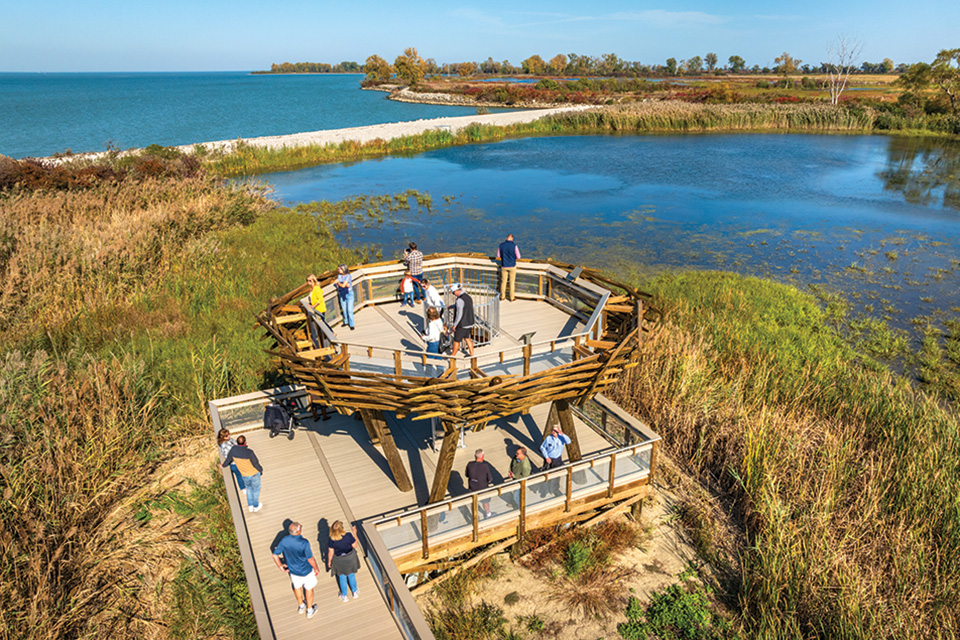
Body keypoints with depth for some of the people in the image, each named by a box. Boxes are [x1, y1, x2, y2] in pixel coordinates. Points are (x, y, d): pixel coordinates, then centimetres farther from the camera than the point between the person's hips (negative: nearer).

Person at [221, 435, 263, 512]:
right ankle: (256, 506, 39)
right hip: (254, 473, -4)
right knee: (256, 489, 21)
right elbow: (256, 464, -22)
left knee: (249, 487, 32)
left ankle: (250, 506, 39)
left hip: (245, 475, 4)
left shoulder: (233, 450, -21)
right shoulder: (249, 452, -34)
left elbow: (228, 459, -1)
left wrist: (224, 465, 23)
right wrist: (261, 470, 0)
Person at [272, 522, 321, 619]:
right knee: (309, 589, 21)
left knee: (297, 587, 29)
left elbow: (275, 555, -10)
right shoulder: (304, 543, -34)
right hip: (306, 571, -4)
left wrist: (281, 566, 7)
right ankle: (309, 610, 39)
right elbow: (310, 559, -25)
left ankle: (301, 606, 52)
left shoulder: (284, 540, -20)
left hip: (293, 570, 4)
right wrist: (316, 569, -7)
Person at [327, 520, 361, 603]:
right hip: (350, 558, 0)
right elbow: (355, 546, -13)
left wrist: (329, 561, 5)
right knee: (351, 574, 26)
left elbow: (331, 552, -14)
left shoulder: (331, 540, -26)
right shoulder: (348, 535, -27)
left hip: (339, 560, 0)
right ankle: (355, 592, 45)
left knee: (342, 577, 24)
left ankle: (344, 596, 42)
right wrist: (355, 534, -5)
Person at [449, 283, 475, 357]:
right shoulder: (468, 297, 5)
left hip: (462, 324, -8)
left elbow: (459, 314, -24)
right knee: (466, 338, 23)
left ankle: (453, 355, 25)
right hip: (469, 322, 8)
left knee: (456, 340, 9)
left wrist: (454, 325, -15)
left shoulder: (460, 300, -23)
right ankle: (472, 354, 27)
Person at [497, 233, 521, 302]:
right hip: (512, 266, -2)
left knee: (503, 281, 14)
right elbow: (518, 256, -8)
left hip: (504, 266, 2)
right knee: (512, 282, 9)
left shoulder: (501, 245, -7)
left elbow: (498, 256, 3)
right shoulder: (514, 246, -16)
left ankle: (502, 296, 23)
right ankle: (512, 298, 16)